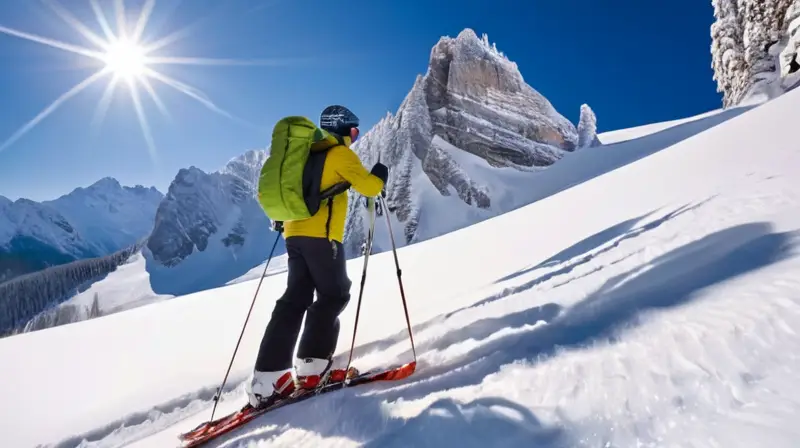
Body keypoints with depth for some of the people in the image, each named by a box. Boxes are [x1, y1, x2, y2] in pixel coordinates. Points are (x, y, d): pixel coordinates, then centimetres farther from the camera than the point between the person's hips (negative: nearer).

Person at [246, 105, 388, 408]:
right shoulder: (340, 153, 0)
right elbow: (368, 186, -9)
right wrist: (380, 175, 11)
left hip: (294, 232, 7)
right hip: (321, 234, -7)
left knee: (294, 299, 6)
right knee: (334, 295, 6)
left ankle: (267, 379, 2)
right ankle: (311, 367, 3)